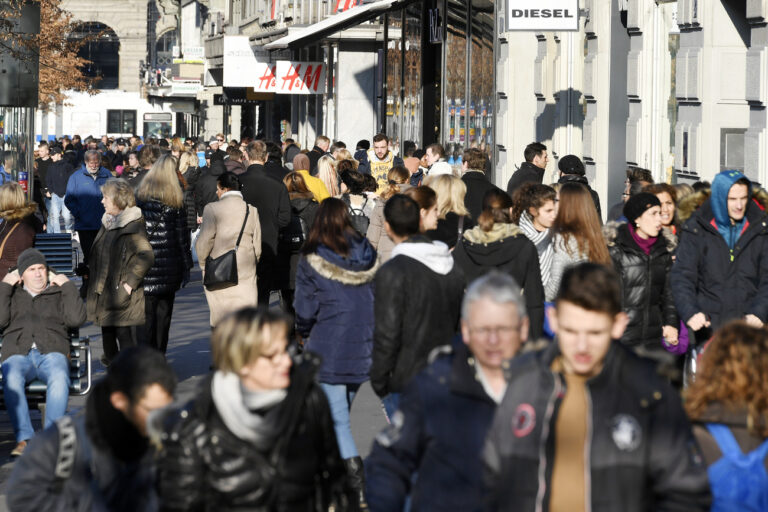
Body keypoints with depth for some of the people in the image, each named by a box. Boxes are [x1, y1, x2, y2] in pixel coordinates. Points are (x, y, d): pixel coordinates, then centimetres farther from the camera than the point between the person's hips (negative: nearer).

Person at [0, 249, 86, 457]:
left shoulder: (59, 294, 25)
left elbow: (77, 319, 7)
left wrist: (67, 286, 10)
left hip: (52, 352, 0)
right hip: (18, 353, 0)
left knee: (59, 377, -37)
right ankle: (24, 438, -40)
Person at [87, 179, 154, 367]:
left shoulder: (134, 226, -14)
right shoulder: (107, 223, 15)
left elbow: (147, 256, -22)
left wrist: (130, 283, -21)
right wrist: (94, 286, 19)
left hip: (122, 295, -9)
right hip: (104, 293, 9)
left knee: (124, 334, -7)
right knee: (107, 334, 16)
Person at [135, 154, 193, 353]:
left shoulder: (140, 195, -3)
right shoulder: (176, 200, 0)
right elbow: (182, 235, 3)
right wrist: (186, 267, 10)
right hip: (169, 267, 2)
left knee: (145, 315, 0)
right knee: (164, 313, 11)